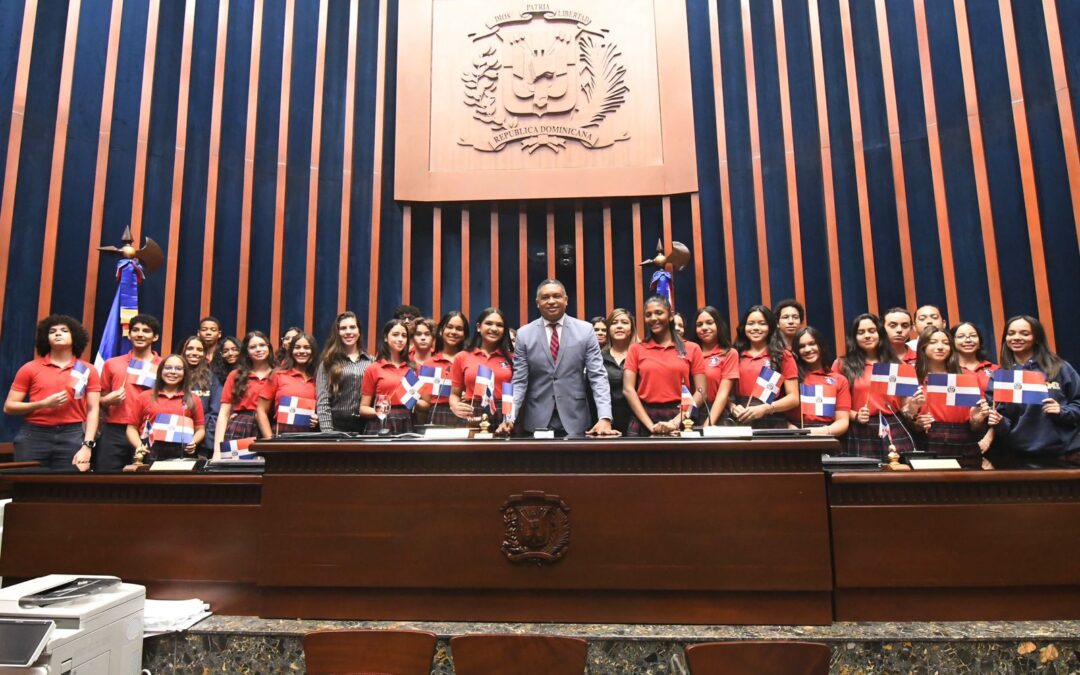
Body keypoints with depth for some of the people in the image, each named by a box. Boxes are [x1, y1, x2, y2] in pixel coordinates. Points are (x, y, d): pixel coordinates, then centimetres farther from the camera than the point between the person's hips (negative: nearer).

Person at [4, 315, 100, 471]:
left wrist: (87, 446, -8)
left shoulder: (88, 370, 7)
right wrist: (43, 404, -11)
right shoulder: (30, 368, 7)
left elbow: (93, 410, 3)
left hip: (72, 436, 0)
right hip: (34, 436, 1)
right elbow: (8, 407, 6)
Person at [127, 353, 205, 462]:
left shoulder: (193, 400, 11)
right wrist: (138, 446, -3)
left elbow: (200, 429, 13)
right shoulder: (145, 397, 12)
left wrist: (193, 443, -6)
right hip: (149, 454, 0)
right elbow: (132, 427, 12)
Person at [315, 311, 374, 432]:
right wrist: (327, 431, -12)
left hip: (365, 425, 2)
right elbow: (323, 401, -3)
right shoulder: (328, 362, 4)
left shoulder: (371, 361, 10)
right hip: (337, 424, -2)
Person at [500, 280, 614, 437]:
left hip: (575, 420, 0)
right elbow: (519, 381, 0)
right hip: (536, 421, 0)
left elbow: (597, 376, -4)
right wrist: (510, 417, -14)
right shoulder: (524, 334, 1)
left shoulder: (585, 330, -1)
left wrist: (605, 418, -16)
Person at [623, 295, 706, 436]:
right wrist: (651, 425, -12)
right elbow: (628, 389, -2)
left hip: (680, 422, 0)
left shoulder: (692, 349, 6)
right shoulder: (636, 349, 7)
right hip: (643, 422, 0)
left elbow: (701, 391, 1)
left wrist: (676, 421, -11)